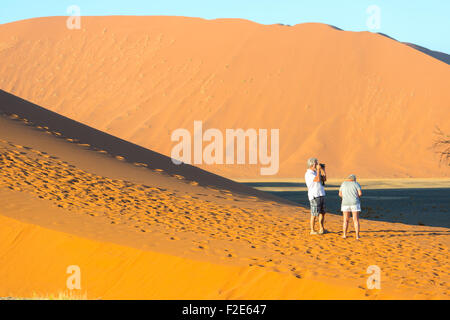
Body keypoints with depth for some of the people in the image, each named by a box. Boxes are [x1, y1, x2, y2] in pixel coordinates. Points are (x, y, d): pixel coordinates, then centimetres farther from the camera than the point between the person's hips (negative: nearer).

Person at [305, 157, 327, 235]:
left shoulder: (315, 172, 13)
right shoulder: (308, 174, -14)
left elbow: (324, 179, 14)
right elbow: (318, 180, -25)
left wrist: (323, 170, 8)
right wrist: (318, 170, -16)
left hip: (321, 195, 9)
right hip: (314, 196, -9)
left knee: (322, 213, 13)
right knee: (314, 214, -3)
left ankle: (321, 228, 22)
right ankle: (312, 231, 4)